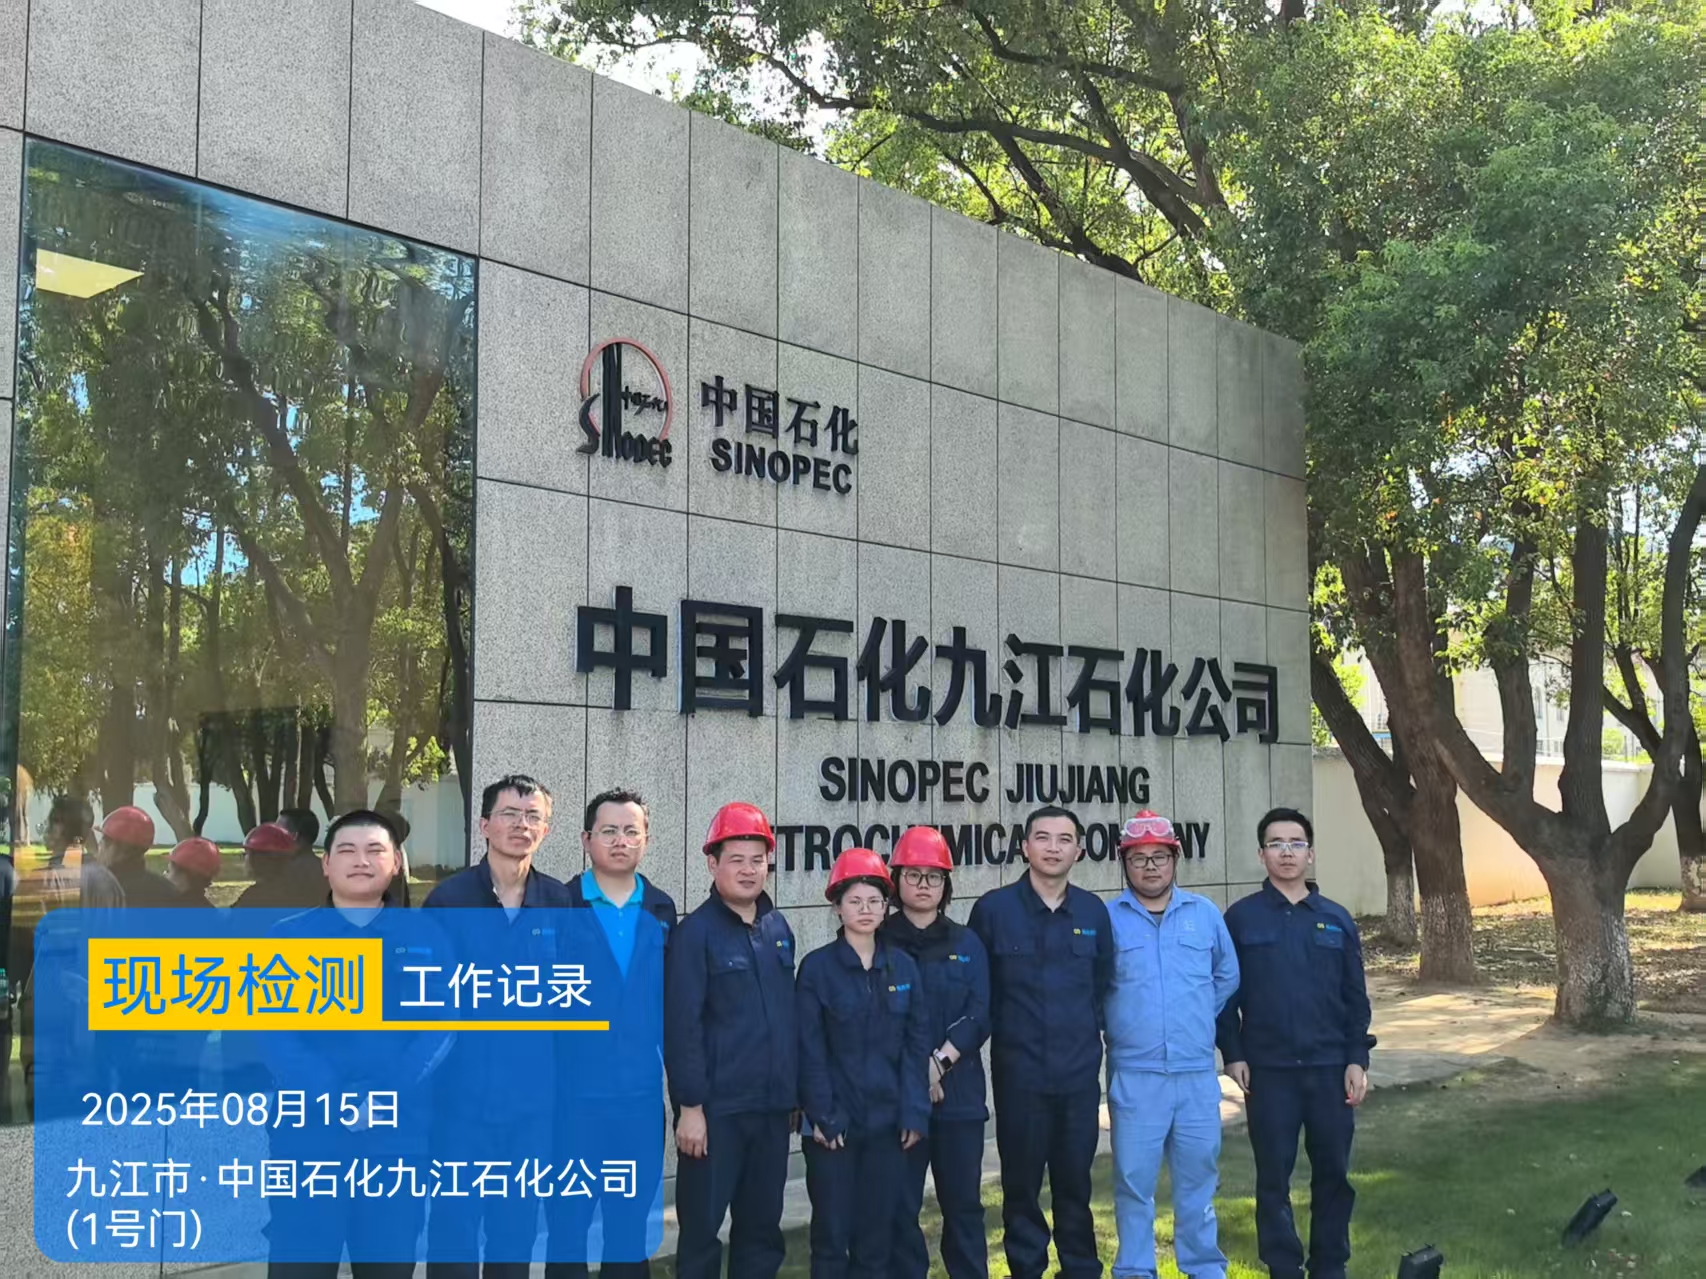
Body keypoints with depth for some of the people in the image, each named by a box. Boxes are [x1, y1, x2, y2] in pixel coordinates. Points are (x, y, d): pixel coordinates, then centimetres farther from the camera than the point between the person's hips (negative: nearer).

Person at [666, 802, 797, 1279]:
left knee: (763, 1227, 14)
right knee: (701, 1227, 3)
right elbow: (681, 1025, -13)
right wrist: (689, 1105, -16)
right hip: (716, 1108, -6)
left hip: (771, 1105, 6)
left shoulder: (778, 929, 9)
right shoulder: (696, 932, -9)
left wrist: (796, 1089, 13)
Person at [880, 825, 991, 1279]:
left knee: (963, 1202, 7)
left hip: (959, 1093, 2)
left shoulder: (967, 944, 8)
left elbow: (978, 1016, 0)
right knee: (900, 1204, 2)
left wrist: (939, 1063, -12)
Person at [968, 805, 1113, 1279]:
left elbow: (1104, 984, 13)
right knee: (1021, 1185, 6)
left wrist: (1089, 1029, 7)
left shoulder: (1094, 911, 4)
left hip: (1080, 1073, 2)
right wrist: (1000, 1030, 0)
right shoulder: (993, 908, -4)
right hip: (1018, 1073, -2)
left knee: (1075, 1182, 12)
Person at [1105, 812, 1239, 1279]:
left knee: (1198, 1175, 11)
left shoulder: (1205, 914, 6)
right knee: (1134, 1179, 3)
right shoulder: (1107, 919, -2)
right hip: (1134, 1075, -2)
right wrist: (1123, 1024, 6)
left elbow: (1227, 977, 16)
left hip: (1198, 1073, 2)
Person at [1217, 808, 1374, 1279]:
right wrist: (1232, 1055, -6)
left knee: (1333, 1172, 9)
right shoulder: (1241, 917, -1)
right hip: (1267, 1070, -2)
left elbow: (1355, 997, 6)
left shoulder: (1336, 919, 5)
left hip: (1330, 1068, 2)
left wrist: (1357, 1060, 0)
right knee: (1274, 1175, 6)